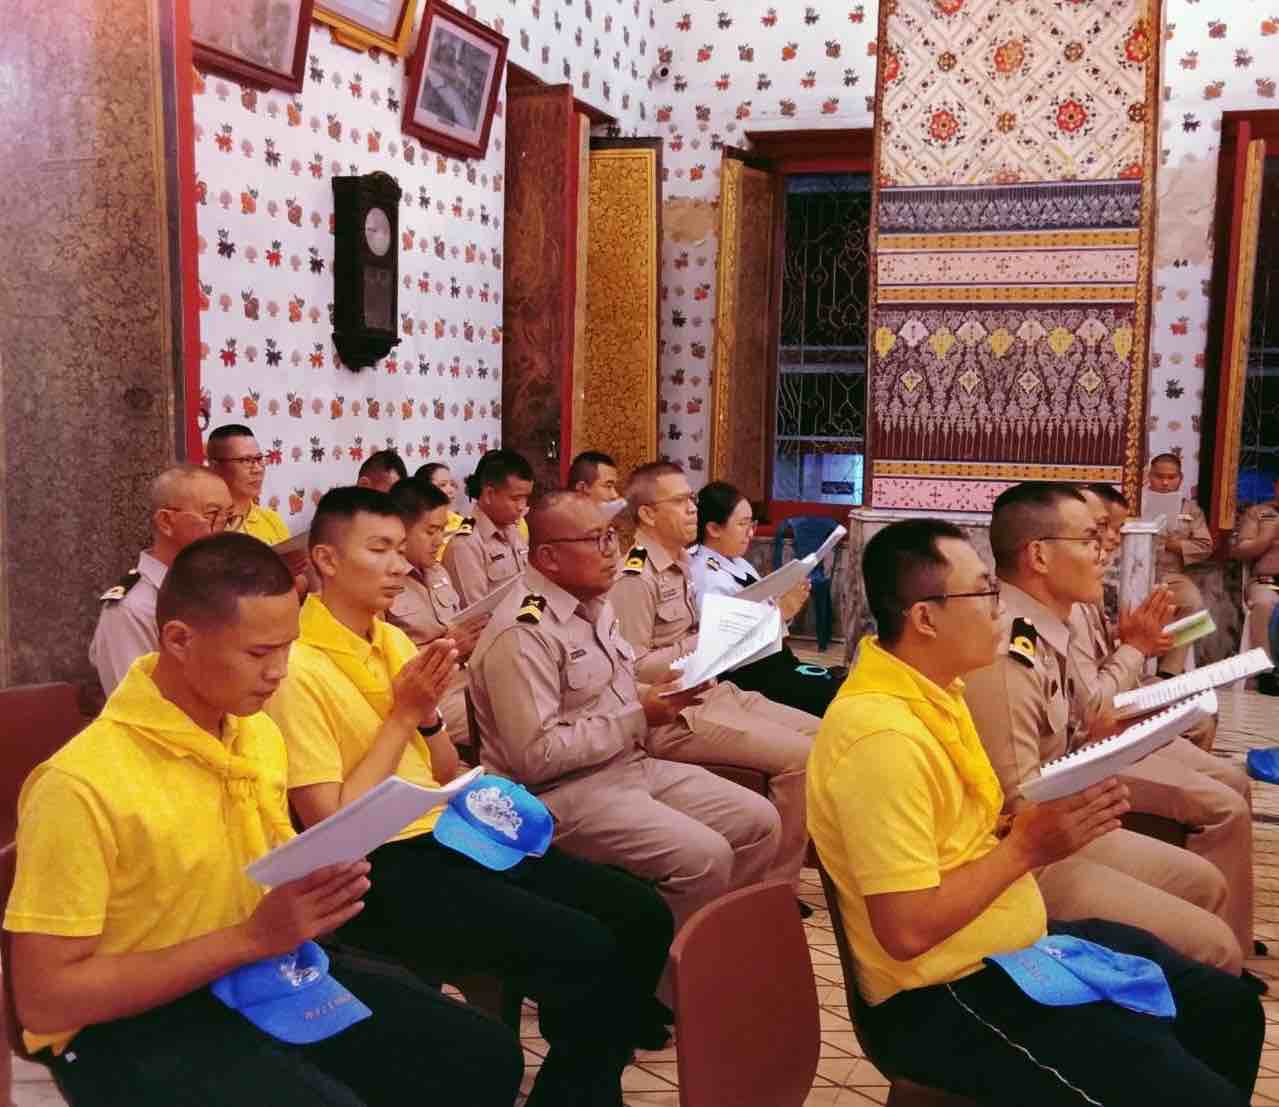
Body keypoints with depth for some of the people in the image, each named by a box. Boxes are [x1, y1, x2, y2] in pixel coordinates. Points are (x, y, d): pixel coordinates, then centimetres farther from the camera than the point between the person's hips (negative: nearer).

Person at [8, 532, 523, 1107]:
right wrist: (251, 936, -24)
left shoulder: (259, 734, 3)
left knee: (485, 1056, -2)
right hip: (137, 1025, -7)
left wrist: (321, 885, -8)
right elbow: (43, 999, -20)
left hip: (265, 974, 7)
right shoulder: (82, 784, -22)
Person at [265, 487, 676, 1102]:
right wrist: (404, 716, -14)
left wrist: (429, 712, -5)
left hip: (450, 836, 8)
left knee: (641, 917, -4)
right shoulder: (298, 668, -12)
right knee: (584, 952, -23)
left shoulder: (394, 640, 12)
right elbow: (330, 827, -15)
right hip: (381, 868, -8)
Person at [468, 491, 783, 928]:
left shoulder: (594, 603, 10)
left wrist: (662, 698, 2)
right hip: (563, 792, -9)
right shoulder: (522, 633, -21)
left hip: (632, 764, 9)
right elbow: (535, 756, -25)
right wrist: (638, 717, -20)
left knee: (759, 821, 1)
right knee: (704, 857, -25)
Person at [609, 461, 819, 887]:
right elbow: (632, 670, -22)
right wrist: (704, 642, -20)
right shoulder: (635, 578, -16)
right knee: (799, 756, -18)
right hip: (675, 716, -10)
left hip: (711, 692, 10)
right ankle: (776, 885, -5)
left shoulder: (680, 563, 15)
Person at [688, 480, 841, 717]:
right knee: (835, 696, -15)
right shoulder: (709, 579, -18)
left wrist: (788, 607, -6)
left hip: (774, 658, 9)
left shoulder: (738, 563, 10)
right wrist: (780, 611, -22)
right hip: (748, 674, -9)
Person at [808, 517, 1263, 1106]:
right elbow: (906, 932, -29)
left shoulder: (933, 689, 4)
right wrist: (1027, 847, -21)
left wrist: (1046, 818, -4)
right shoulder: (884, 736, -28)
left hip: (1017, 942, 10)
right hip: (949, 995, -10)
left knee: (1229, 1008, 16)